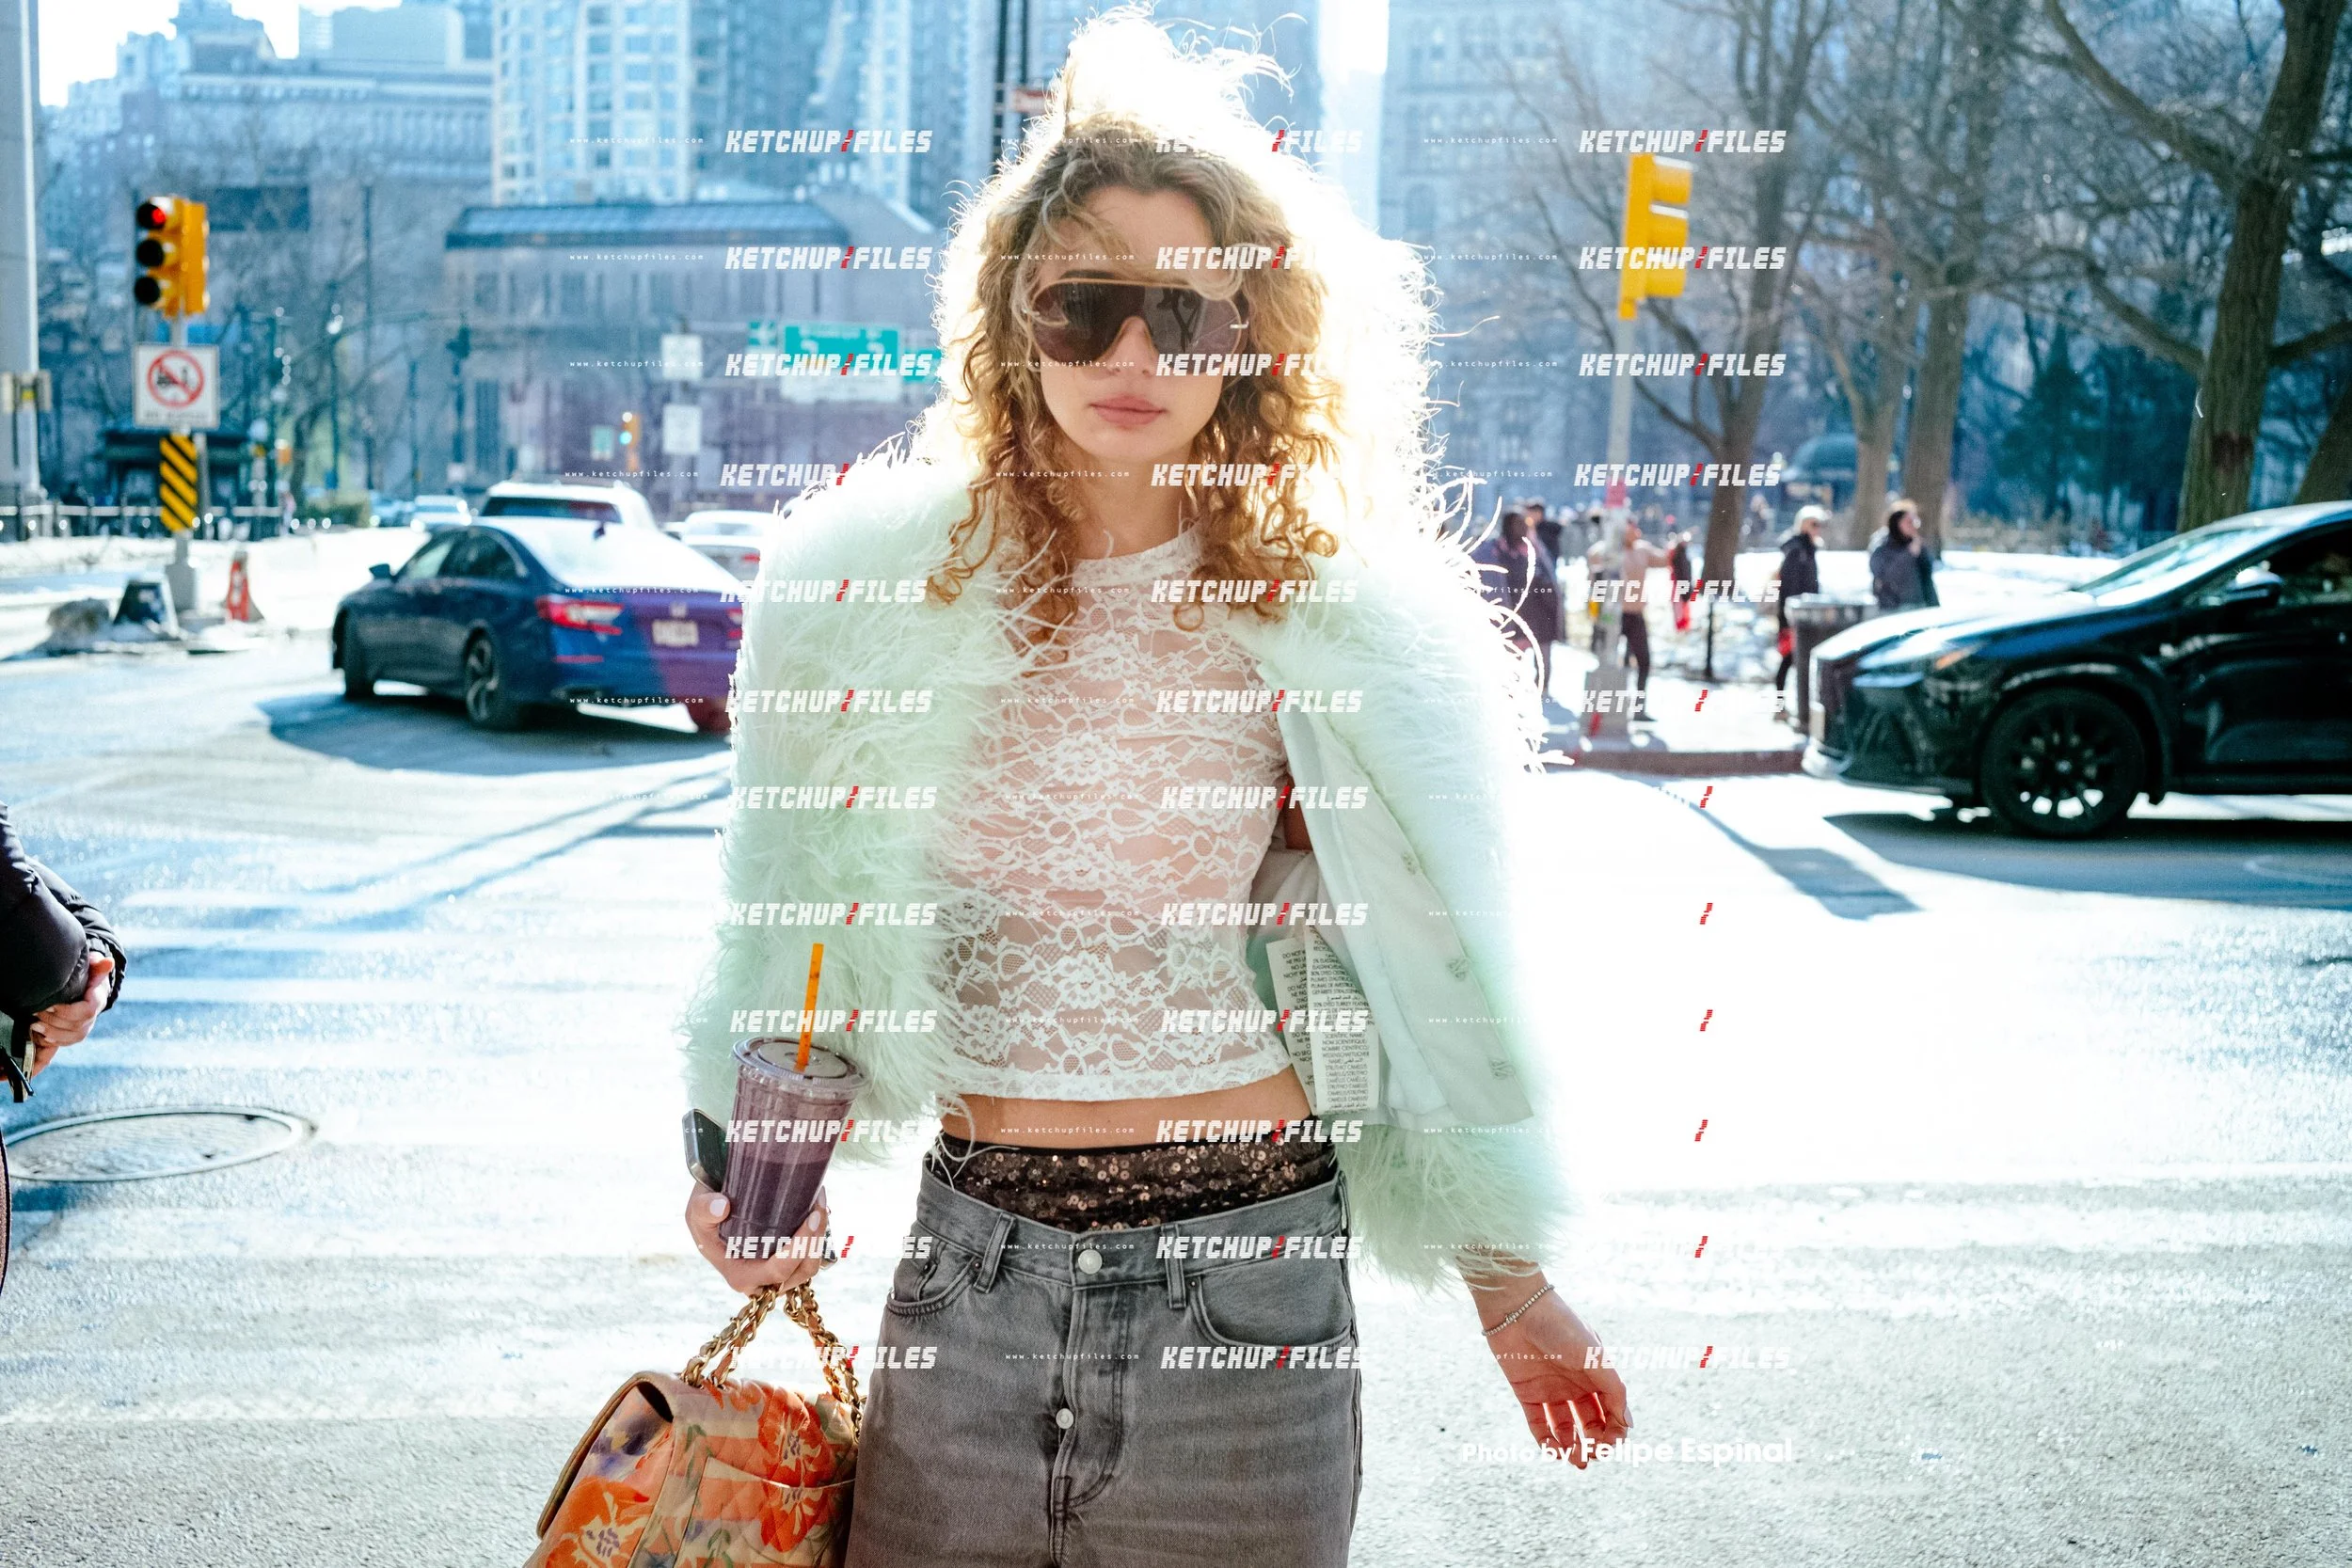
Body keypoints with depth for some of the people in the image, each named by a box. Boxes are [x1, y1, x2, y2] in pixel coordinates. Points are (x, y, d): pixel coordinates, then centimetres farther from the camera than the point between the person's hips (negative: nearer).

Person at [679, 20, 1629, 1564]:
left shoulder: (1339, 620, -4)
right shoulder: (872, 581, -1)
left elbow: (1431, 962, 4)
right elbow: (794, 914, 12)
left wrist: (1510, 1281, 10)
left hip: (1247, 1257, -1)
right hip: (974, 1249, 2)